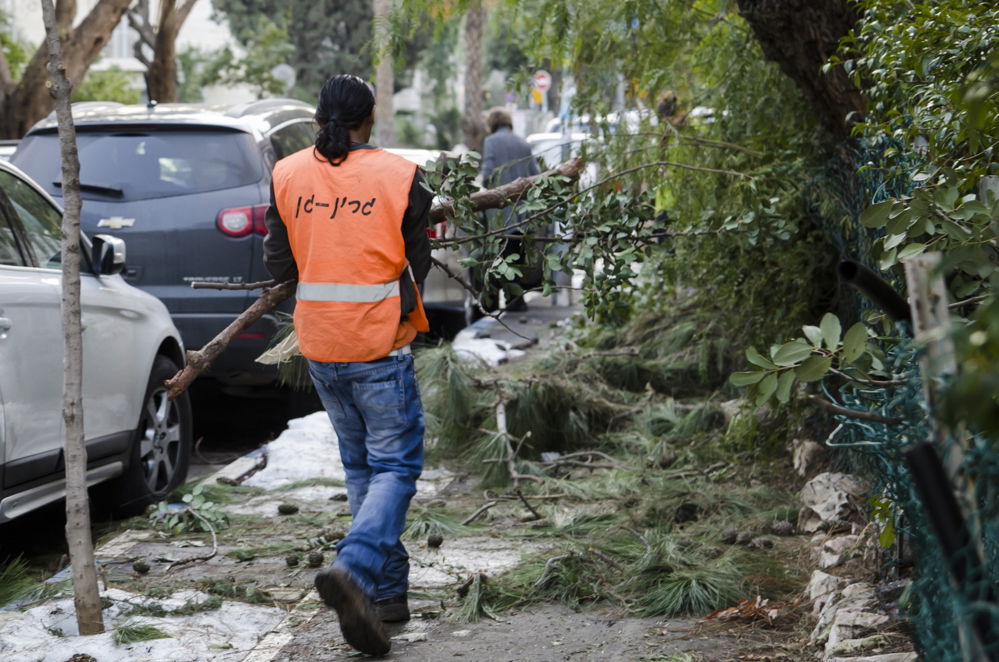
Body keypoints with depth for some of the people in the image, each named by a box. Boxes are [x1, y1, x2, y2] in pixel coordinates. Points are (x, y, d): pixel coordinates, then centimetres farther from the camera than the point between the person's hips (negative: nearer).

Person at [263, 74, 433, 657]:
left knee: (361, 466, 17)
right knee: (395, 465, 2)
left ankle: (389, 591, 19)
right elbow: (416, 264, 0)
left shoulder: (288, 176, 1)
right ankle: (355, 569, -21)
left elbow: (279, 265, 5)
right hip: (380, 345, -4)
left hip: (319, 346, 4)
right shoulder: (400, 177, -8)